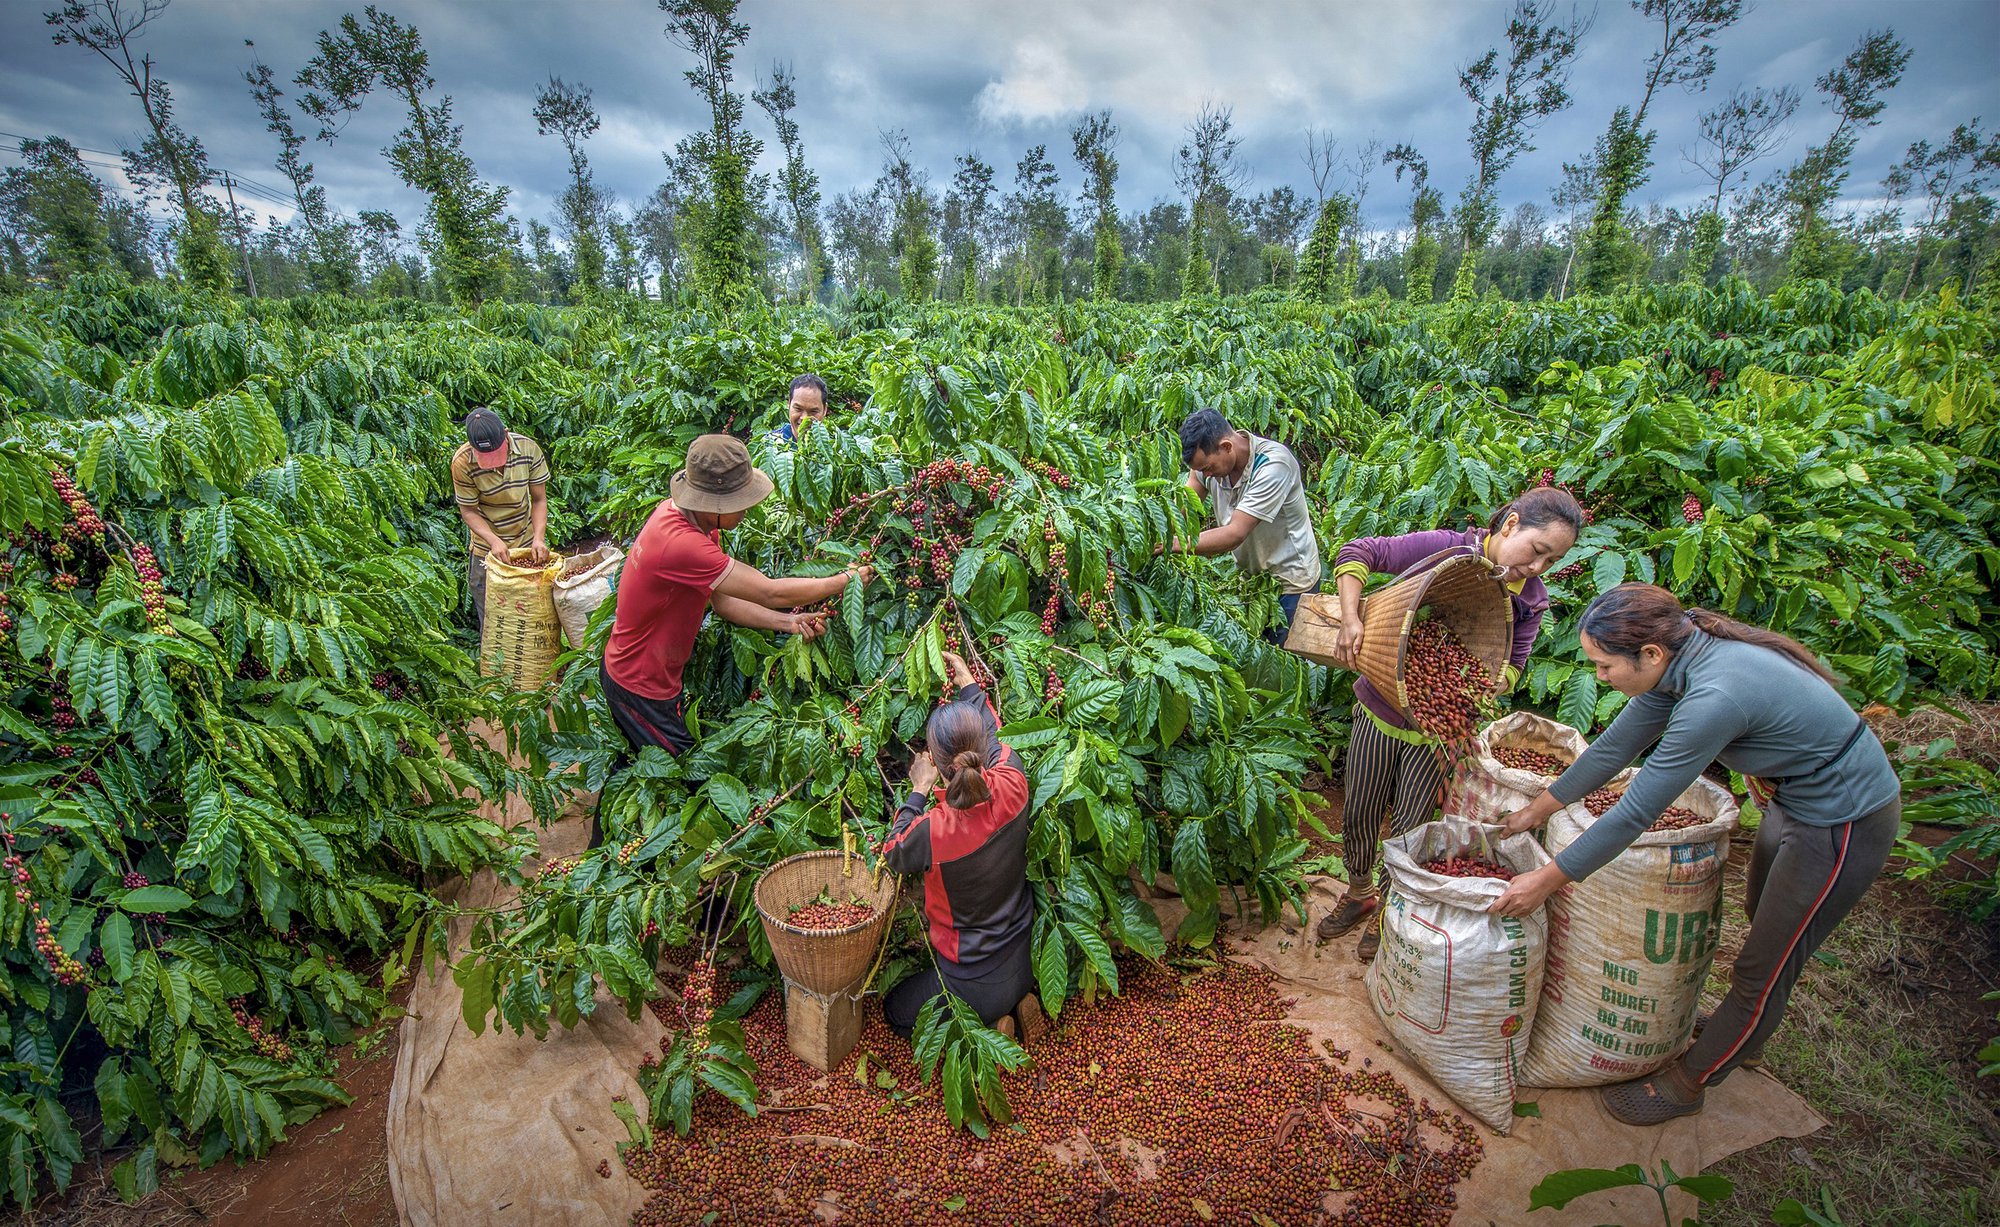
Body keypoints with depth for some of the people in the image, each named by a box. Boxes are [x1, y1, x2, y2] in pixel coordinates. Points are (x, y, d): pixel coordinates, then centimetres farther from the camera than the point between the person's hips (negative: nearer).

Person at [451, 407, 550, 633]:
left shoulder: (528, 449, -15)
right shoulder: (462, 462, -19)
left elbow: (539, 500, -7)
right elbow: (468, 511, -11)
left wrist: (539, 538, -21)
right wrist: (494, 540, -27)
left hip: (527, 544, 1)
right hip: (487, 550, -1)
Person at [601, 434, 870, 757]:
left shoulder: (681, 513, -5)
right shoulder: (681, 543, -36)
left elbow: (723, 600, -2)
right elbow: (771, 593, -30)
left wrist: (789, 621, -12)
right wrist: (848, 579, -19)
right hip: (640, 689, -9)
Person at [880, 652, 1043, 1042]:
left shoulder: (933, 830, -34)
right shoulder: (1012, 786, -21)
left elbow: (892, 853, -8)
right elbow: (995, 737, 3)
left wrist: (919, 790, -1)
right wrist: (968, 685, 16)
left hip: (974, 985, -6)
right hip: (1025, 962, 6)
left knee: (895, 1011, 22)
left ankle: (985, 1027, 6)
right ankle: (1018, 1002, 15)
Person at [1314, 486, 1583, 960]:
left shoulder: (1530, 599, -6)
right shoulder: (1445, 549, -19)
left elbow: (1512, 664, -7)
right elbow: (1356, 553, -18)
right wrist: (1351, 619, -32)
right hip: (1380, 711, -1)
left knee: (1408, 829, 10)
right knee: (1358, 817, 14)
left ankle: (1388, 909, 37)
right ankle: (1359, 893, 42)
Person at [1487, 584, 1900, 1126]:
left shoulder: (1715, 697, -37)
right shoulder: (1679, 656, -10)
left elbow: (1636, 812, -32)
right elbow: (1614, 747, 1)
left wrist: (1547, 880, -24)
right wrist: (1537, 810, 8)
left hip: (1845, 824, -9)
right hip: (1799, 798, 9)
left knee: (1763, 968, 6)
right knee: (1763, 924, 27)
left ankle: (1686, 1082, 24)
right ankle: (1746, 1033, 50)